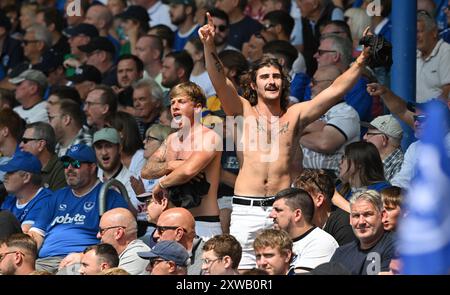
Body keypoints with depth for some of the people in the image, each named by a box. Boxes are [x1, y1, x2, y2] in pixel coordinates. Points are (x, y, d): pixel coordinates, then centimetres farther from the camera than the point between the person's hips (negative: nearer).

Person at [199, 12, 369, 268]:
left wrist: (361, 61, -5)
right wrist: (209, 47, -21)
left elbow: (336, 90, 6)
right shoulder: (243, 111, 9)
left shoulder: (295, 114, 12)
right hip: (246, 210, -1)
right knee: (242, 269, -5)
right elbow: (220, 82, -5)